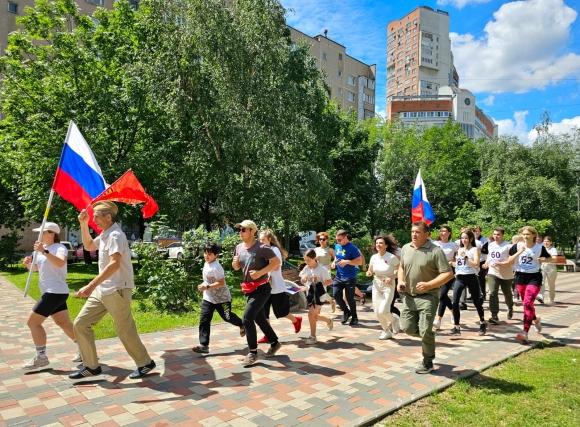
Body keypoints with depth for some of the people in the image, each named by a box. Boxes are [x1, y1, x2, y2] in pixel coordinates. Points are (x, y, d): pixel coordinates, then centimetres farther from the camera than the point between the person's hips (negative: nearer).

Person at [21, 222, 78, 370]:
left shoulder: (60, 248, -15)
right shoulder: (43, 248, 13)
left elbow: (60, 263, -36)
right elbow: (35, 268, 20)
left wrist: (44, 251, -42)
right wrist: (28, 263, -1)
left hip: (56, 292, -10)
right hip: (52, 292, 10)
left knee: (32, 322, -6)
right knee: (64, 323, 15)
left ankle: (41, 357, 5)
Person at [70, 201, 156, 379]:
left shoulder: (116, 235, -18)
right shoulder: (104, 235, 12)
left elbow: (114, 265, -30)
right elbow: (88, 246, 30)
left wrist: (90, 286, -34)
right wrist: (83, 224, 15)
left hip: (117, 290, -9)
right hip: (102, 290, 9)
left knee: (125, 331, 0)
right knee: (80, 324, 7)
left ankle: (145, 363, 18)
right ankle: (91, 366, 17)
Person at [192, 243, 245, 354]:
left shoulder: (216, 267, -25)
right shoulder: (206, 263, 4)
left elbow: (221, 283, -30)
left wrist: (207, 287, -33)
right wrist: (204, 286, 5)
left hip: (221, 298, -7)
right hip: (208, 298, 7)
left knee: (227, 317, 13)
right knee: (204, 320, -6)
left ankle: (242, 325, 43)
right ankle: (203, 345, -4)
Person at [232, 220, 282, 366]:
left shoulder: (261, 248, -18)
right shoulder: (239, 248, 3)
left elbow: (276, 262, -18)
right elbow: (237, 268, 15)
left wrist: (260, 272, -25)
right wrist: (235, 263, -9)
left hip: (261, 288, -8)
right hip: (249, 289, 8)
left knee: (247, 318, -14)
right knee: (259, 319, 17)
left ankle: (253, 352, 1)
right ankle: (275, 343, 37)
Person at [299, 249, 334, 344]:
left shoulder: (321, 269, -15)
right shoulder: (306, 268, 2)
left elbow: (330, 281, -14)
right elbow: (303, 281, 13)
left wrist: (319, 284, -25)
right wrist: (303, 278, -10)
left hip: (319, 294, -7)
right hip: (310, 294, 7)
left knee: (311, 314, -15)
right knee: (315, 316, 14)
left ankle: (313, 337, -1)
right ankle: (329, 320, 45)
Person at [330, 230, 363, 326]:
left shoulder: (352, 248, -14)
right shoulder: (336, 246, 7)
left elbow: (359, 261, -15)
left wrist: (347, 262, -26)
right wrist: (334, 262, 0)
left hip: (350, 277, -6)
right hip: (339, 276, 6)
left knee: (349, 298, 2)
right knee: (336, 294, -2)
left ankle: (354, 317, 24)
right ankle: (346, 312, 22)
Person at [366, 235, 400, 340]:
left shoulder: (392, 257, -17)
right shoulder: (373, 257, -2)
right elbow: (370, 271, 11)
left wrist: (392, 277, -21)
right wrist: (368, 273, -12)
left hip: (388, 286, -5)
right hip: (376, 285, 5)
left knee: (382, 311, -14)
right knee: (377, 312, 3)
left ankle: (394, 320, 22)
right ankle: (386, 332, 27)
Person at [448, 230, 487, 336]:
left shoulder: (475, 249, -4)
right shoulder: (459, 249, 12)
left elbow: (476, 264, -17)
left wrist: (465, 256, -20)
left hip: (471, 278, -4)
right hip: (459, 278, 4)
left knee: (476, 302, 10)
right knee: (455, 302, -8)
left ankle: (482, 323, 34)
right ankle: (456, 327, -2)